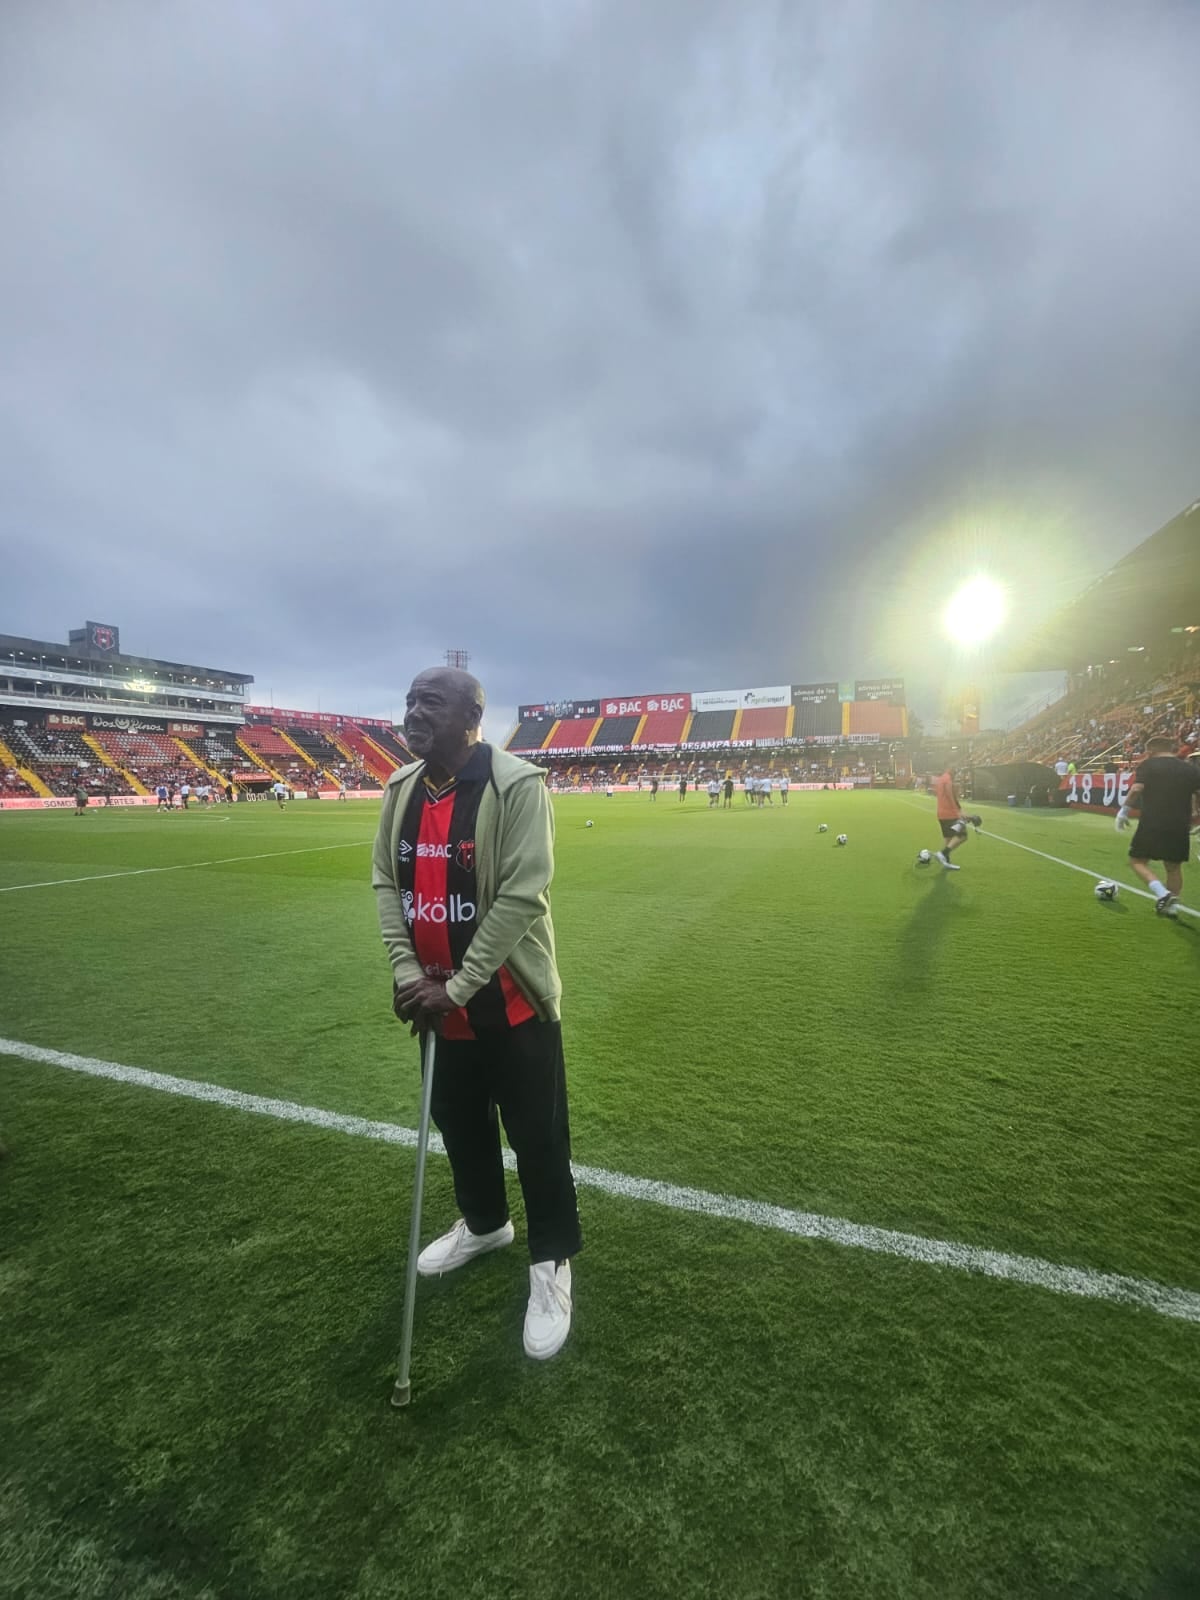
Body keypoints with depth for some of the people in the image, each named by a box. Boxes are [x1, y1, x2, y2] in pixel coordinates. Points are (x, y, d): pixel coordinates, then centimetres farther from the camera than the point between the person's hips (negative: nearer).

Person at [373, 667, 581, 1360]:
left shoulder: (517, 784, -19)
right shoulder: (401, 791, 3)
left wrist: (458, 987, -19)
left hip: (512, 1001, -6)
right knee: (459, 1123, 24)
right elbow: (387, 882, 5)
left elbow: (522, 895, -23)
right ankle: (485, 1223, 51)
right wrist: (407, 971, -7)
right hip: (438, 998, 7)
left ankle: (553, 1259, 34)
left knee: (537, 1136, 9)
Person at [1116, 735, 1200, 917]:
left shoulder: (1148, 765, -3)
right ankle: (1170, 906, 20)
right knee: (1174, 867, 19)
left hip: (1151, 825, -4)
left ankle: (1162, 893, -13)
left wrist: (1124, 810, -7)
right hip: (1179, 827, 5)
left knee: (1138, 861, 8)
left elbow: (1136, 789, -16)